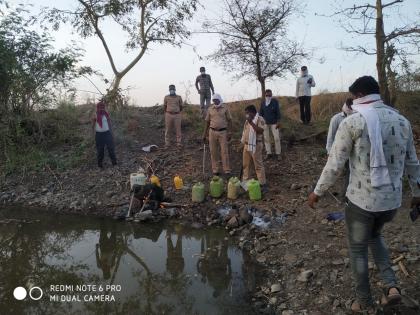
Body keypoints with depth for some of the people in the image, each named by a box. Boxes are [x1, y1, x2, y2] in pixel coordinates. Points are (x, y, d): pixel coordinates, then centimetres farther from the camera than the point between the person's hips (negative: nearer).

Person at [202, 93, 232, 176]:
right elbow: (207, 122, 12)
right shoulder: (210, 109, 8)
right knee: (213, 152, 5)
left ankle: (227, 170, 2)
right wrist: (204, 134, 10)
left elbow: (229, 120, 3)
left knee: (224, 151, -3)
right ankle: (215, 170, 15)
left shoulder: (225, 108, 1)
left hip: (223, 132, -2)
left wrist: (229, 132, -5)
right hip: (212, 132, 3)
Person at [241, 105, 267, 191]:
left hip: (255, 145, -8)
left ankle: (262, 184, 2)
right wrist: (243, 143, 18)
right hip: (247, 145, 8)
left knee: (258, 165, -4)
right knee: (245, 164, 15)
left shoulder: (260, 119, -11)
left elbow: (260, 131, -26)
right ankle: (245, 181, 27)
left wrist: (251, 123, -28)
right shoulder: (247, 120, 13)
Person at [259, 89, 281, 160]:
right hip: (265, 123, 2)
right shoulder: (263, 103, -1)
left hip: (274, 123, -2)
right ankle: (268, 153, 15)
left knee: (276, 138, -4)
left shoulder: (275, 101, -7)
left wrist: (278, 122, -12)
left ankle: (278, 153, 8)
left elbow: (278, 112, -7)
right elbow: (261, 113, 5)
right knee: (266, 138, 5)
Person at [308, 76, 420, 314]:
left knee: (358, 249, 16)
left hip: (361, 200, -5)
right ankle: (391, 285, 20)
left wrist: (318, 192, 0)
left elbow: (335, 165, -13)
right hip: (392, 200, 5)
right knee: (374, 235, 33)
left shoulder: (351, 123, -14)